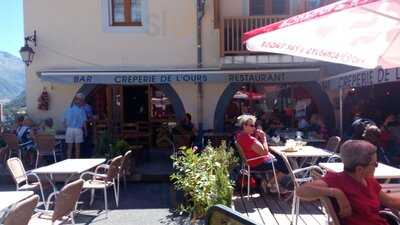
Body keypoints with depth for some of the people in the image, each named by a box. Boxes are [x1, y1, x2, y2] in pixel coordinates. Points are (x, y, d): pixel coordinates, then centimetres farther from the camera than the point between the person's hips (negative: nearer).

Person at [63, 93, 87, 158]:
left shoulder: (69, 109, 2)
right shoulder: (81, 110, -5)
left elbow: (65, 121, 1)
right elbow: (84, 122, -4)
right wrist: (85, 131, 7)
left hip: (69, 129, 2)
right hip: (78, 130, -2)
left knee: (69, 148, 9)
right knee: (77, 148, 6)